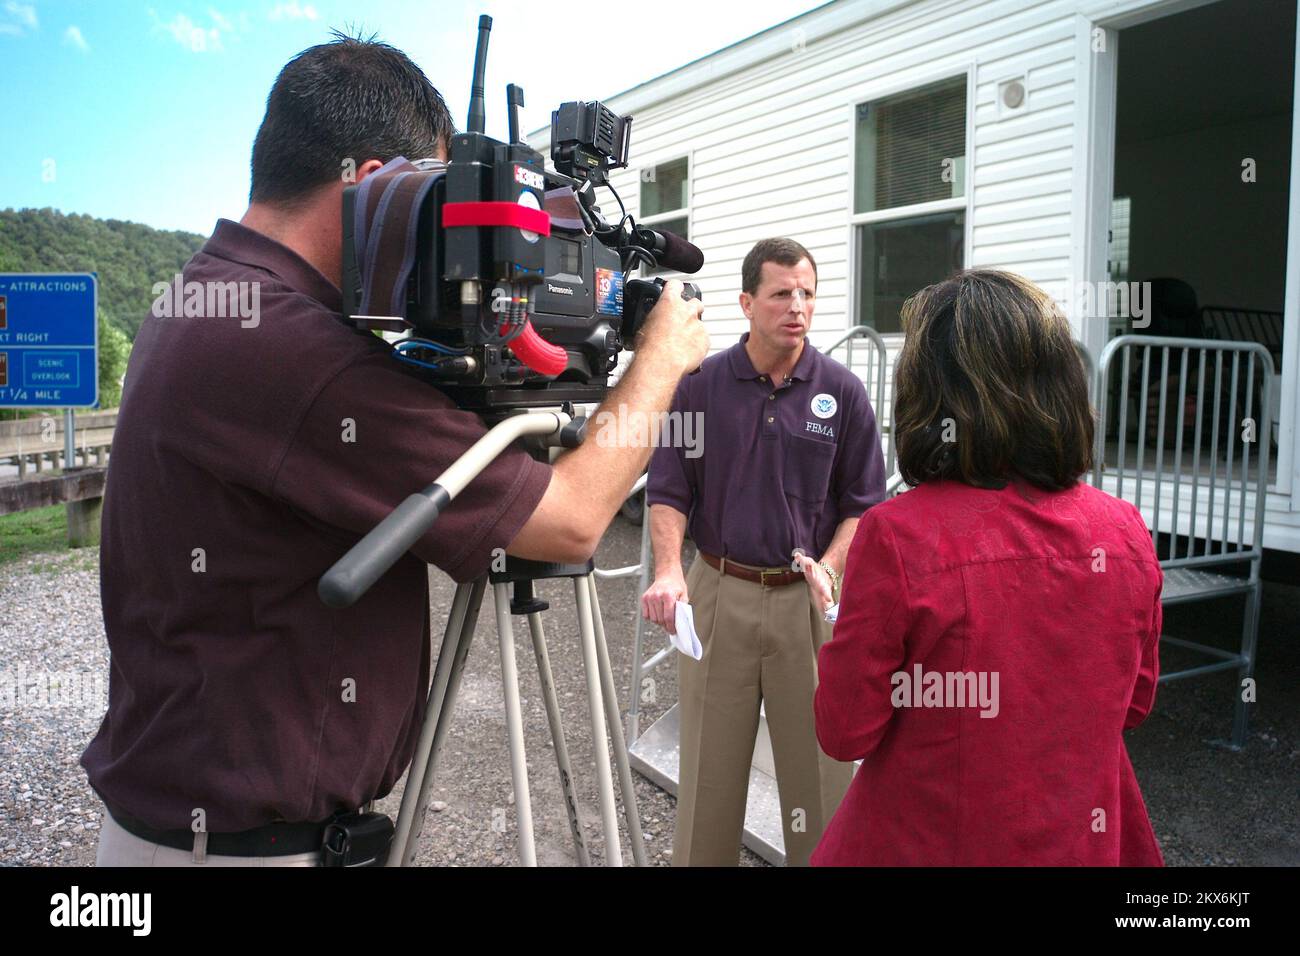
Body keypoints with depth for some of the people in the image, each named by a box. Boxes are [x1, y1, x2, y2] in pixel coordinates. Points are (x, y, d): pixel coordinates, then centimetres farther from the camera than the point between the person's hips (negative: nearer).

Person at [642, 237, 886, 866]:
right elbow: (668, 492, 2)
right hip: (717, 593, 1)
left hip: (806, 599, 0)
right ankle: (700, 856, 28)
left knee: (817, 756, 7)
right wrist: (668, 570, -14)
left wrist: (828, 566, -13)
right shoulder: (701, 384, 1)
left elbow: (862, 503, 4)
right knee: (709, 763, 10)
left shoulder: (842, 391, 1)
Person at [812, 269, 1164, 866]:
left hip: (929, 843, -3)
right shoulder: (1125, 532, -11)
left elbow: (845, 732, -17)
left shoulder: (897, 534, -25)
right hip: (1084, 842, 4)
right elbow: (1133, 703, 4)